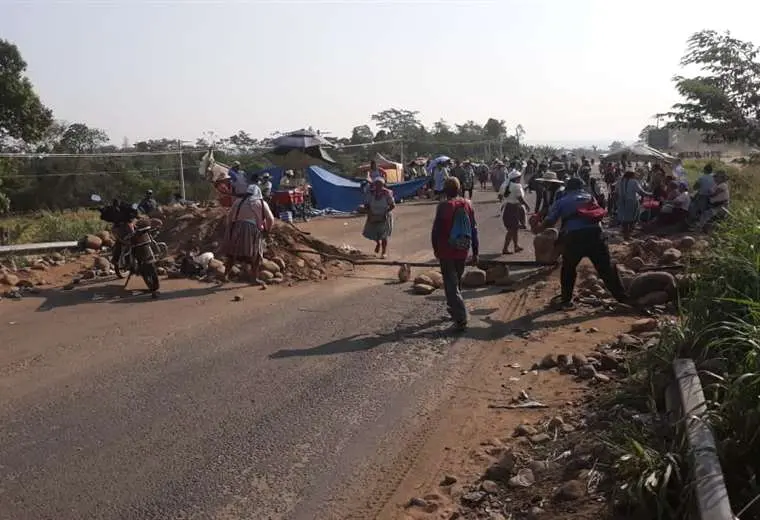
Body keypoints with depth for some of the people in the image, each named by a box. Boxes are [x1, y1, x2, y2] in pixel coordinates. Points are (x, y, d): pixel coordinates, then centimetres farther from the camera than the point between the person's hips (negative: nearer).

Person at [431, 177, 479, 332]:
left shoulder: (443, 206, -13)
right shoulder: (467, 205, 1)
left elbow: (436, 230, -10)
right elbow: (474, 230, 5)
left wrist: (435, 249, 7)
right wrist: (475, 252, 12)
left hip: (446, 252, -5)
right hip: (463, 251, 5)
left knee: (451, 285, -2)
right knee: (457, 281, 24)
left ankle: (461, 319, -10)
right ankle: (454, 308, 41)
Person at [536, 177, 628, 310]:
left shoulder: (562, 202, 17)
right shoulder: (590, 197, 26)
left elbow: (550, 221, 10)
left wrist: (538, 228, 28)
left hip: (573, 236, -2)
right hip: (594, 233, 2)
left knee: (568, 269, 17)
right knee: (606, 267, 10)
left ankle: (566, 300, 19)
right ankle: (622, 297, 14)